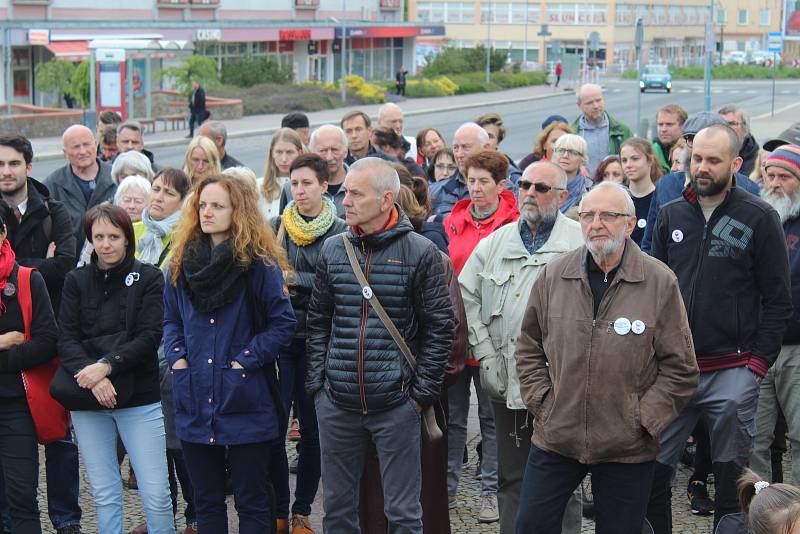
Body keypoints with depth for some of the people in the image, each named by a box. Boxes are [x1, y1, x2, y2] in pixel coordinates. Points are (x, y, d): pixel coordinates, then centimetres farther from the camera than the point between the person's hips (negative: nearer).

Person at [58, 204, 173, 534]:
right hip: (88, 400, 2)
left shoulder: (148, 278, 1)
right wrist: (90, 376, -18)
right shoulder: (76, 281, 8)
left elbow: (150, 336, -8)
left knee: (156, 494, -4)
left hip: (139, 398, -2)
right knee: (104, 494, 7)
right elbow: (66, 339, -1)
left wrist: (106, 365, -19)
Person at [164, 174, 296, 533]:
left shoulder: (260, 263, -8)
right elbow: (170, 320, 16)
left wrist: (246, 360, -15)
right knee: (206, 501, 14)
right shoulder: (182, 263, 8)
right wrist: (177, 357, -1)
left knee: (252, 501, 5)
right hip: (195, 404, 5)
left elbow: (283, 323, -8)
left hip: (246, 404, -5)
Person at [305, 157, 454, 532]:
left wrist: (422, 392, -7)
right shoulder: (332, 250, 6)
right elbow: (318, 322, 12)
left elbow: (439, 328, -4)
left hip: (395, 403, -4)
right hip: (336, 403, 4)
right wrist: (317, 382, 4)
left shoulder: (420, 253, -5)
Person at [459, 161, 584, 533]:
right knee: (511, 478, 14)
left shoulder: (581, 242, -5)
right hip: (506, 382, 4)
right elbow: (467, 298, 10)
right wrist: (486, 355, 1)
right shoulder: (494, 243, 10)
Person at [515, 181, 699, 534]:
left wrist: (643, 420, -8)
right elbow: (528, 349, 12)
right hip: (554, 439, 2)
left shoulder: (660, 282, -6)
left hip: (628, 451, -2)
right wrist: (541, 404, 2)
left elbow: (680, 368, -3)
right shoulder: (553, 275, 2)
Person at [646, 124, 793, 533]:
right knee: (651, 471, 2)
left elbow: (778, 300, -2)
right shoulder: (671, 216, 9)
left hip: (732, 372, -3)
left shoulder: (759, 218, -2)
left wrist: (758, 362, -8)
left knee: (732, 478, 5)